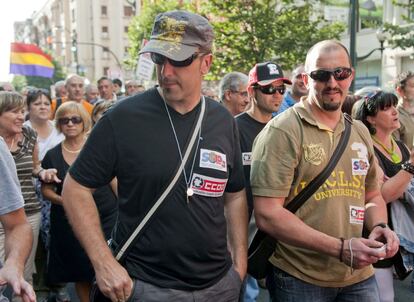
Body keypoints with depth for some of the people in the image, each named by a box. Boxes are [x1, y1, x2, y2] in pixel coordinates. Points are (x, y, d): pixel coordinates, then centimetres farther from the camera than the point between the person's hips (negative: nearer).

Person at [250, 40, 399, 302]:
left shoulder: (360, 132, 7)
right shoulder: (282, 131, -14)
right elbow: (267, 214, -19)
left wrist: (379, 227, -4)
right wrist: (340, 248, -21)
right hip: (299, 280, -5)